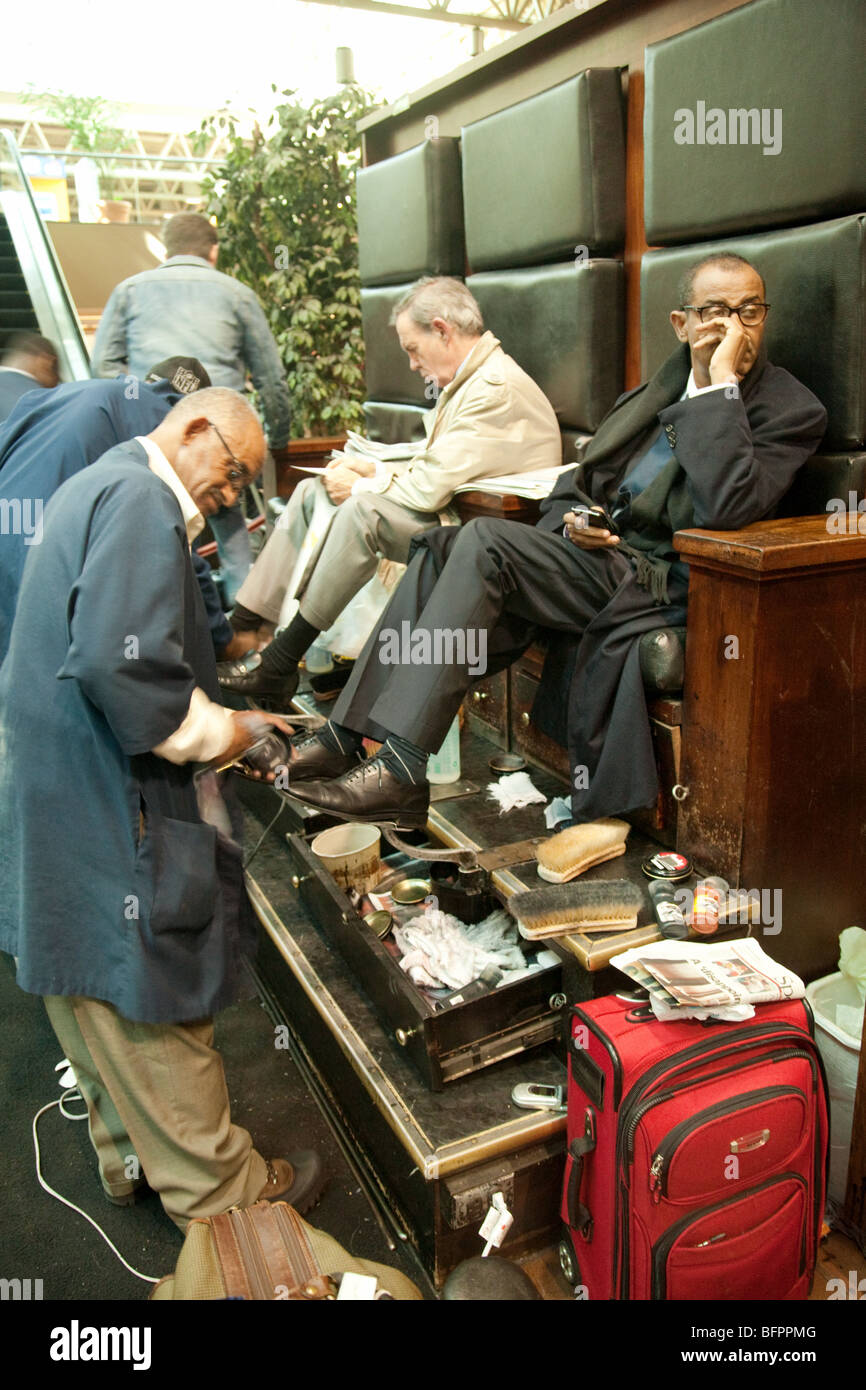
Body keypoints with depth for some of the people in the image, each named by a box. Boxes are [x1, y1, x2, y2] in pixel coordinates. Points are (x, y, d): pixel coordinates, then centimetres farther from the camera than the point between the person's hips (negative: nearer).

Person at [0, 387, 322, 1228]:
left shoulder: (96, 487, 17)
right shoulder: (141, 498, -17)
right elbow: (117, 659, -30)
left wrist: (213, 718, 16)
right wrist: (207, 733, -14)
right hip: (104, 811, -11)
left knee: (103, 1002, 22)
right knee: (157, 1007, 5)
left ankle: (131, 1155, 40)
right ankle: (215, 1189, 23)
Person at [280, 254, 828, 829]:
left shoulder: (791, 409, -5)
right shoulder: (659, 391, 17)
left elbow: (728, 507, -24)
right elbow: (577, 480, 20)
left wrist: (722, 384, -19)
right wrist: (572, 520, -3)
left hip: (657, 583, -8)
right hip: (598, 546, 8)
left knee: (483, 542, -24)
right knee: (440, 546, -9)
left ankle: (401, 772, -26)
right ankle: (345, 735, -11)